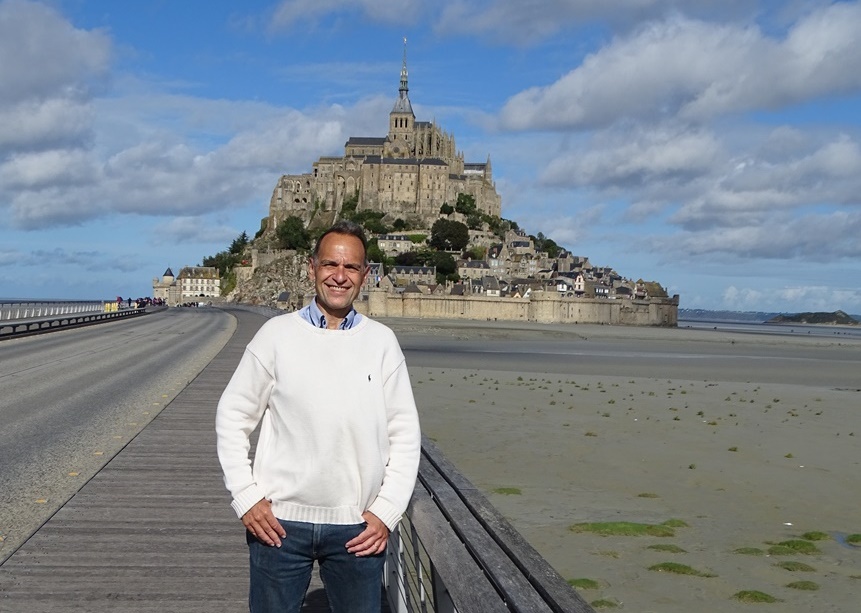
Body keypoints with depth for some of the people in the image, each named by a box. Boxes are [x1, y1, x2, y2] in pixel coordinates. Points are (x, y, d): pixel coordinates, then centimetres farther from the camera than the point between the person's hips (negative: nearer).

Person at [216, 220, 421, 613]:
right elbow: (232, 417, 3)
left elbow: (405, 434, 4)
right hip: (279, 521, -1)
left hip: (357, 527, 1)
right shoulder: (277, 334, -1)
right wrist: (246, 497, -4)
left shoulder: (382, 342, 1)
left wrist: (387, 511, -3)